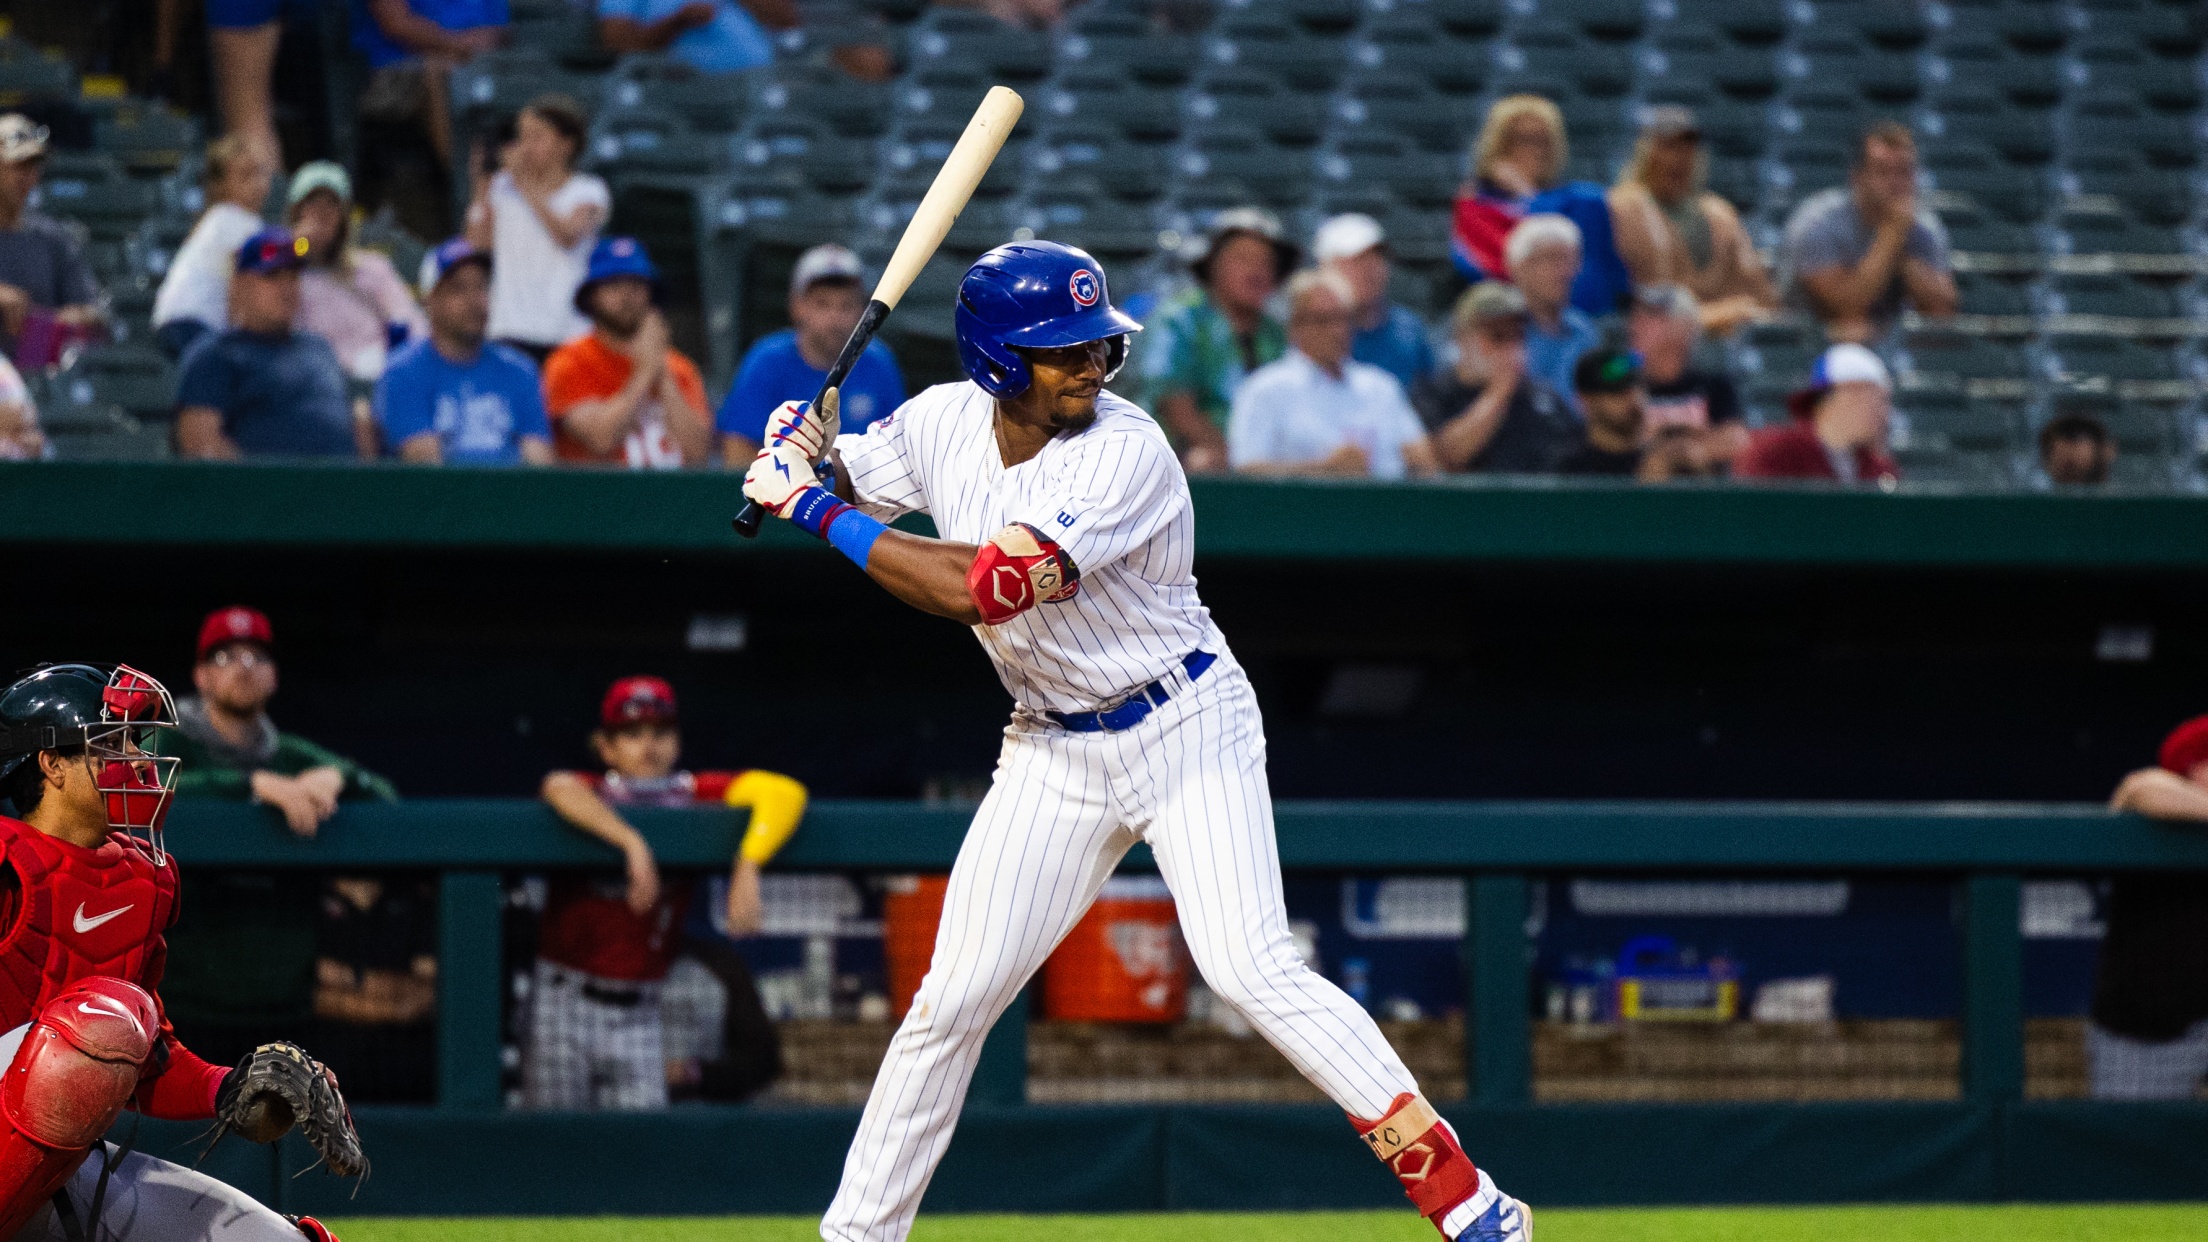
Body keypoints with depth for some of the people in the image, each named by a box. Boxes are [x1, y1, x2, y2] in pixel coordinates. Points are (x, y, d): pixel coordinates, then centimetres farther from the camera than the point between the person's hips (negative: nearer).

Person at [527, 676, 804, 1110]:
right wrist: (632, 842, -38)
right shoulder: (595, 793, -3)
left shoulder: (695, 794, 3)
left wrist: (747, 867, -26)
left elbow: (784, 792, -10)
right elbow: (560, 788, -28)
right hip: (565, 1005, -2)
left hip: (639, 1012, 2)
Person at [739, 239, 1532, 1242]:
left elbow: (979, 588, -34)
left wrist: (814, 511, -29)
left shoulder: (1124, 453, -25)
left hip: (1186, 730, -5)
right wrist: (799, 448, -12)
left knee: (1251, 969, -21)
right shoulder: (945, 422, -6)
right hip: (1053, 753, 5)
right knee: (952, 1000, 3)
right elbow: (838, 490, 13)